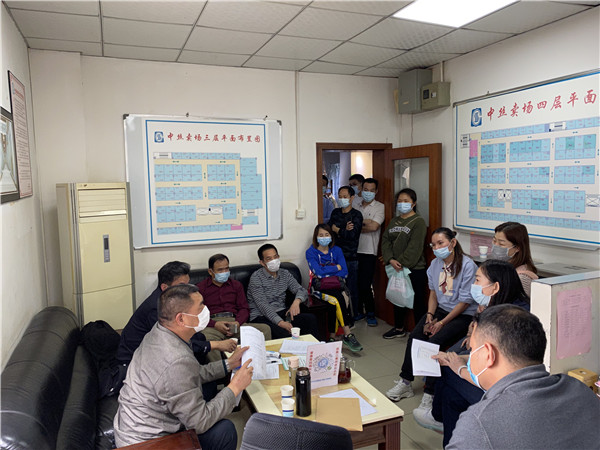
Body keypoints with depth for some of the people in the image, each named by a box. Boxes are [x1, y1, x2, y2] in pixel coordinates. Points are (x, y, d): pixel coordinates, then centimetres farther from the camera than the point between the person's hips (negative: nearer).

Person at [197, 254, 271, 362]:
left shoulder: (236, 285, 23)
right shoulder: (200, 288, 12)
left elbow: (244, 308, 16)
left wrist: (238, 323, -6)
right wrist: (215, 324, -15)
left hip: (234, 321, 3)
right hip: (213, 323, -3)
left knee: (265, 329, -23)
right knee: (205, 338, -41)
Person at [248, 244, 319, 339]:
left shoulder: (285, 274, 13)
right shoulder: (256, 278, -7)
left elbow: (302, 290, 9)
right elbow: (263, 305, -17)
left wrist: (296, 301, -16)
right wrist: (281, 322, -29)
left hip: (281, 313, 6)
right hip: (261, 317, -6)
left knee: (311, 318, -18)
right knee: (283, 333, -37)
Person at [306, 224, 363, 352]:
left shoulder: (337, 250, 12)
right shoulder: (311, 252, 1)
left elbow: (344, 272, 1)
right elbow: (318, 272, -13)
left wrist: (326, 273, -10)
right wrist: (336, 267, -4)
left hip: (335, 285, 3)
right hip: (320, 288, -3)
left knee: (334, 302, -31)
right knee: (338, 298, -31)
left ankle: (332, 337, -23)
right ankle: (347, 335, -24)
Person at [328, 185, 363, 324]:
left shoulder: (356, 215, -4)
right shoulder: (335, 212, 13)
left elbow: (351, 234, -17)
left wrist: (336, 229, -4)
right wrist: (343, 230, -14)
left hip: (351, 259, -4)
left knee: (351, 291, 2)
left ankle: (351, 319, 14)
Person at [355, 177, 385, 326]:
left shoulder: (379, 207, 1)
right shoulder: (356, 207, 14)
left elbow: (374, 226, -14)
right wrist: (366, 223, -11)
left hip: (368, 252, -4)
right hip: (354, 251, 4)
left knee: (365, 285, -4)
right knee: (356, 283, 8)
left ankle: (370, 313, 12)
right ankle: (358, 311, 22)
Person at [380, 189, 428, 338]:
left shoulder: (418, 222, -9)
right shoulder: (394, 222, 13)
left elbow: (414, 247, -17)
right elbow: (385, 240, 4)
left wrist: (401, 263, -19)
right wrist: (391, 260, -11)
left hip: (415, 269, -7)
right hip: (396, 269, 7)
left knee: (417, 302, 0)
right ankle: (399, 328, 33)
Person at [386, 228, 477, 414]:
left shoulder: (467, 265, -18)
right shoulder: (435, 264, 4)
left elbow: (465, 302, -16)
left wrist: (441, 323, -16)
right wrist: (430, 315, -3)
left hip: (464, 315, -6)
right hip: (441, 309, 6)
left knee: (435, 341, -25)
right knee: (415, 336, -14)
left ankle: (430, 393, -14)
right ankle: (405, 383, -2)